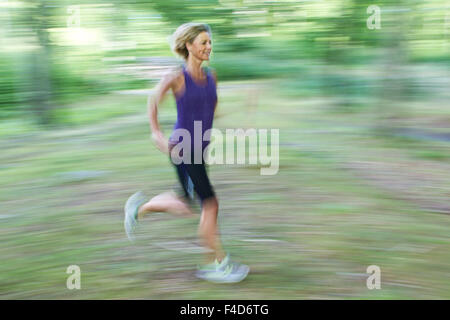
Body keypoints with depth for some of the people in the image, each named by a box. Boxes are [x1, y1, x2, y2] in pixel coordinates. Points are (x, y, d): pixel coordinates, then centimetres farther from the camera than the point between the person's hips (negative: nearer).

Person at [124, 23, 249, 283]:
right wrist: (157, 133, -5)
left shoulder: (211, 77, 7)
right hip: (182, 149, -7)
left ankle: (139, 207, 37)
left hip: (200, 149, 8)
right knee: (211, 204, -8)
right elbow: (153, 103, 0)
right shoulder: (177, 77, -11)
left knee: (185, 206, 16)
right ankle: (218, 264, 4)